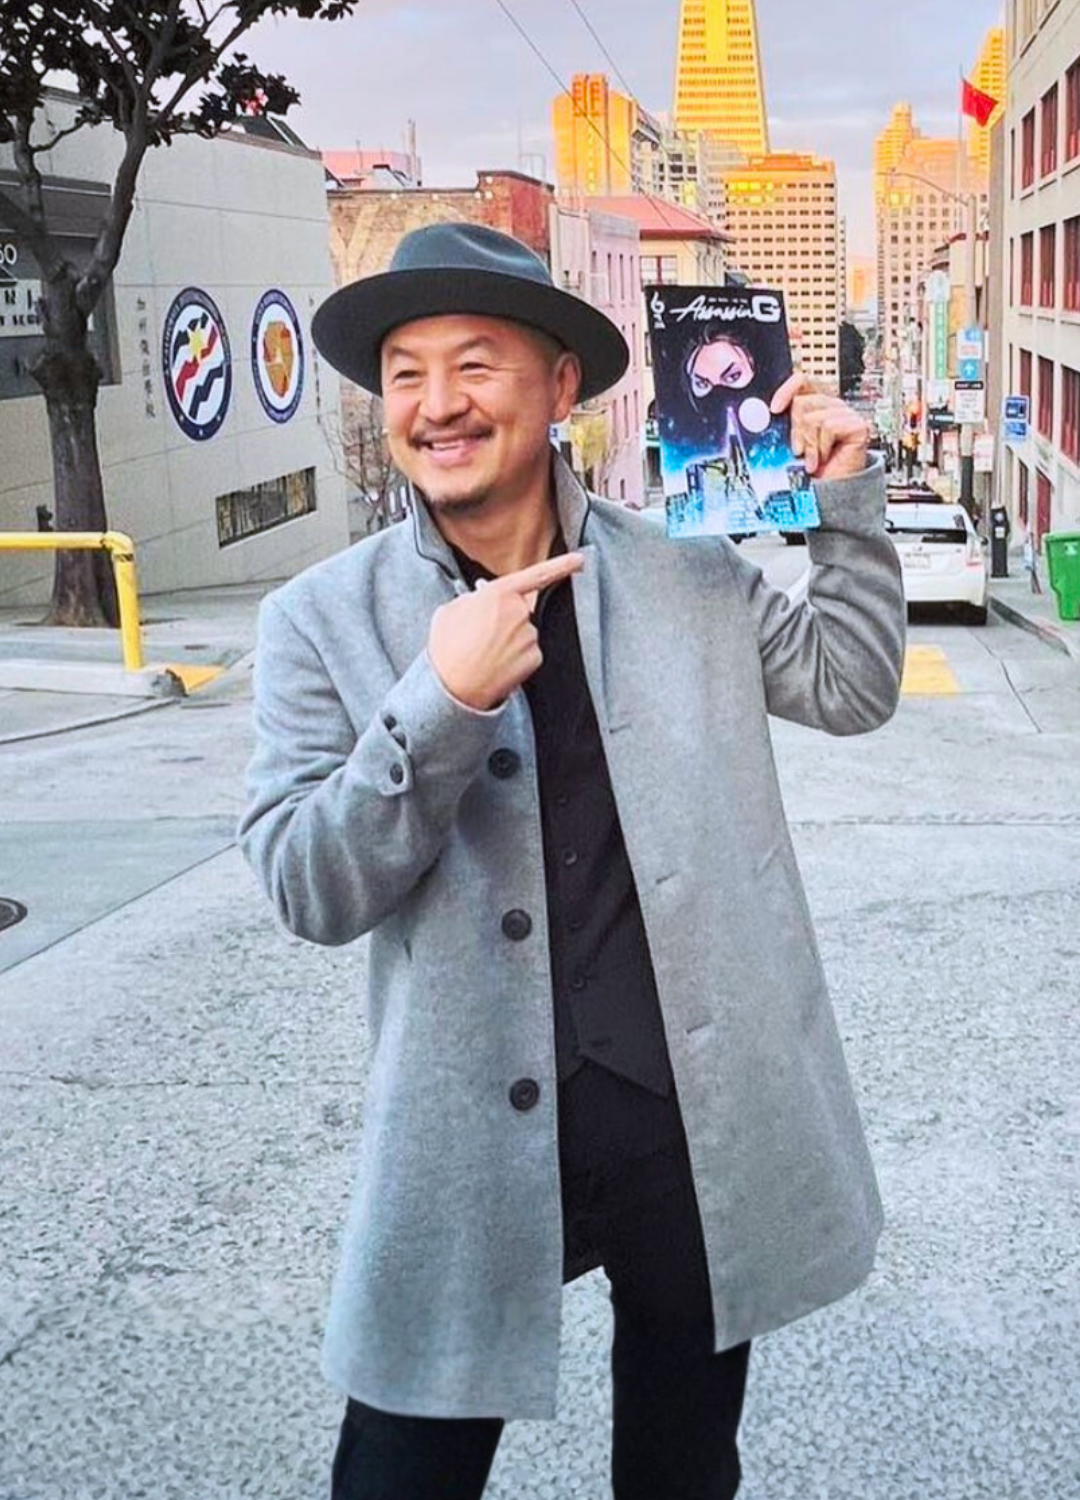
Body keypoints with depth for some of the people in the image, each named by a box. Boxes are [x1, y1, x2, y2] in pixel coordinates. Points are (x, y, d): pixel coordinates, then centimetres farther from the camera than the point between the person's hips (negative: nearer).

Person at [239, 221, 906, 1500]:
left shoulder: (685, 571, 2)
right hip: (474, 1144, -2)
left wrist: (846, 498, 0)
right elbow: (308, 891, -10)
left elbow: (850, 687, 12)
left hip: (705, 1119, 2)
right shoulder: (324, 619, -5)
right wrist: (441, 702, -24)